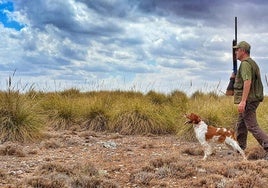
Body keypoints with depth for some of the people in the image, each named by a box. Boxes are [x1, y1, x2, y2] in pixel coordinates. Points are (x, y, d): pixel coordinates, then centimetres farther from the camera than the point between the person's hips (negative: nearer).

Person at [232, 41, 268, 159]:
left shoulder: (245, 64, -15)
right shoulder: (252, 63, 18)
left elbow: (247, 82, -26)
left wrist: (243, 101, -31)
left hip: (248, 100, -11)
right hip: (253, 99, 11)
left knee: (252, 126, -10)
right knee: (241, 125, 18)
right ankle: (239, 149, 27)